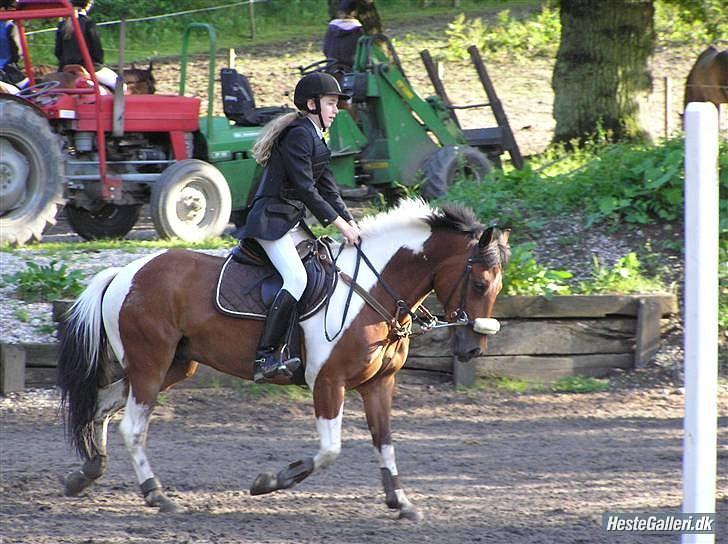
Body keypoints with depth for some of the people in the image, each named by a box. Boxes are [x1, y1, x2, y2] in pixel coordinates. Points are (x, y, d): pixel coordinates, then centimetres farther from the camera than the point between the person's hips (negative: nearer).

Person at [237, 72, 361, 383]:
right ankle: (265, 358, -30)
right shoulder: (298, 134, -14)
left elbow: (327, 189, 18)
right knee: (297, 279, -25)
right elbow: (304, 188, -20)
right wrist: (339, 223, -18)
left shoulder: (314, 138, 18)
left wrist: (350, 223, 7)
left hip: (292, 222, 11)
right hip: (271, 220, -11)